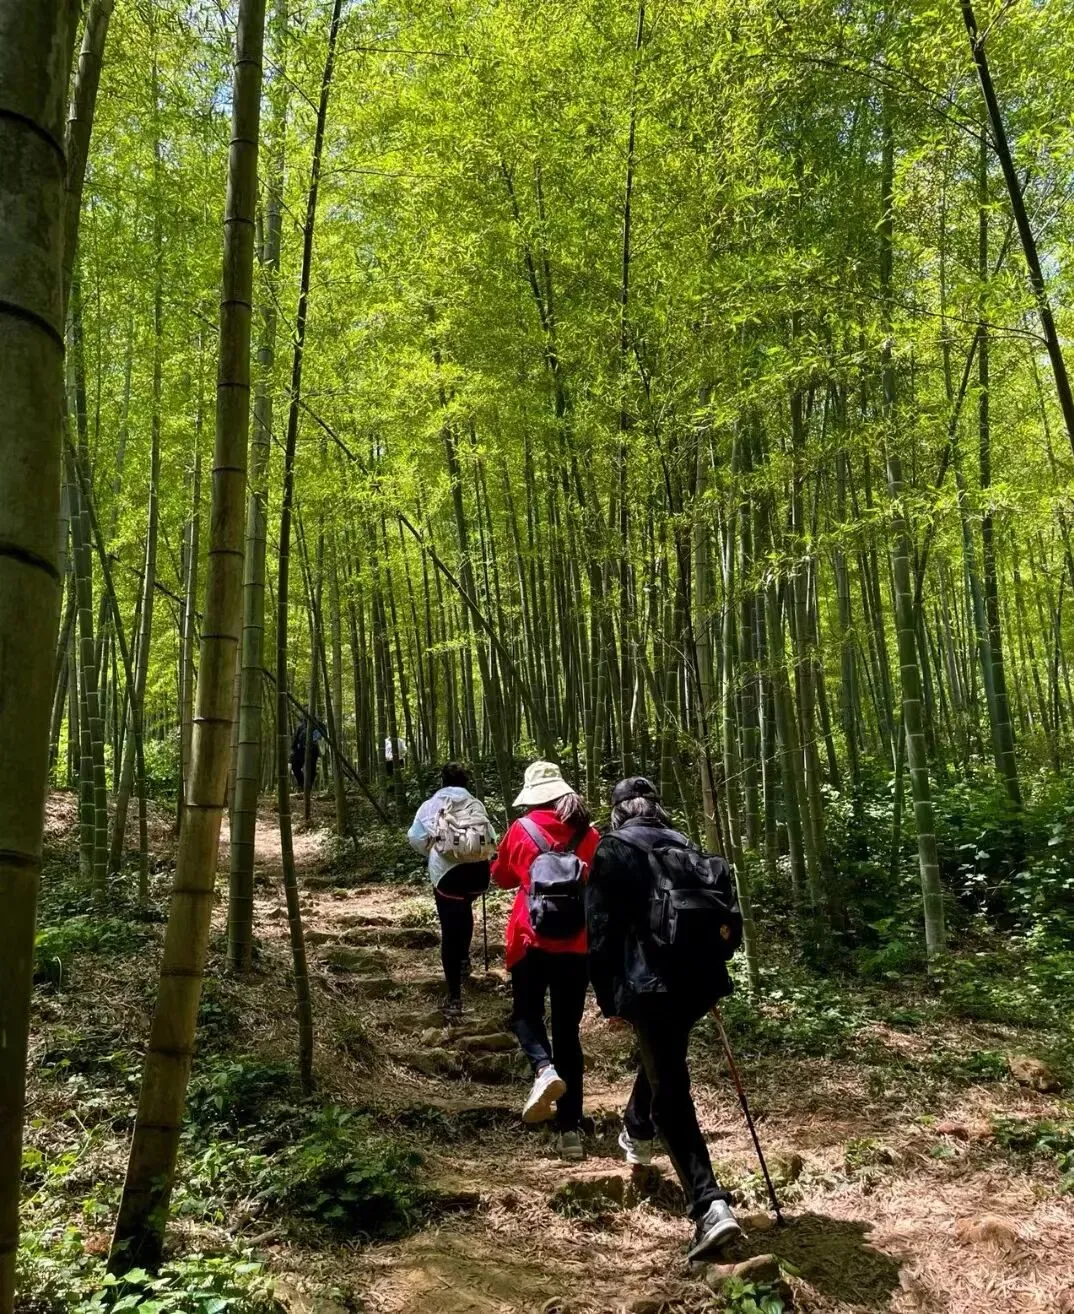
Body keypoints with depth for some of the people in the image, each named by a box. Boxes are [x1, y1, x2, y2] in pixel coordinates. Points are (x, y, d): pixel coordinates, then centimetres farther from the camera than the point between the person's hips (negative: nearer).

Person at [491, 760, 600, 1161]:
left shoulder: (521, 829, -1)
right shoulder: (588, 835, 2)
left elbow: (502, 877, 14)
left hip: (532, 941, -2)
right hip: (577, 945, 2)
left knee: (526, 1012, 19)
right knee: (568, 1030, 10)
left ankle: (545, 1070, -12)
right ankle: (570, 1129, 8)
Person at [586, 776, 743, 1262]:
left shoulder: (612, 851, 0)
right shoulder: (686, 847, 14)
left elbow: (601, 931, -5)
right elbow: (727, 918, 10)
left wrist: (609, 998, 1)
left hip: (648, 984, -6)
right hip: (699, 979, 6)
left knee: (671, 1093, -1)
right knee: (660, 1060, 32)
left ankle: (712, 1207, -11)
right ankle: (637, 1134, 54)